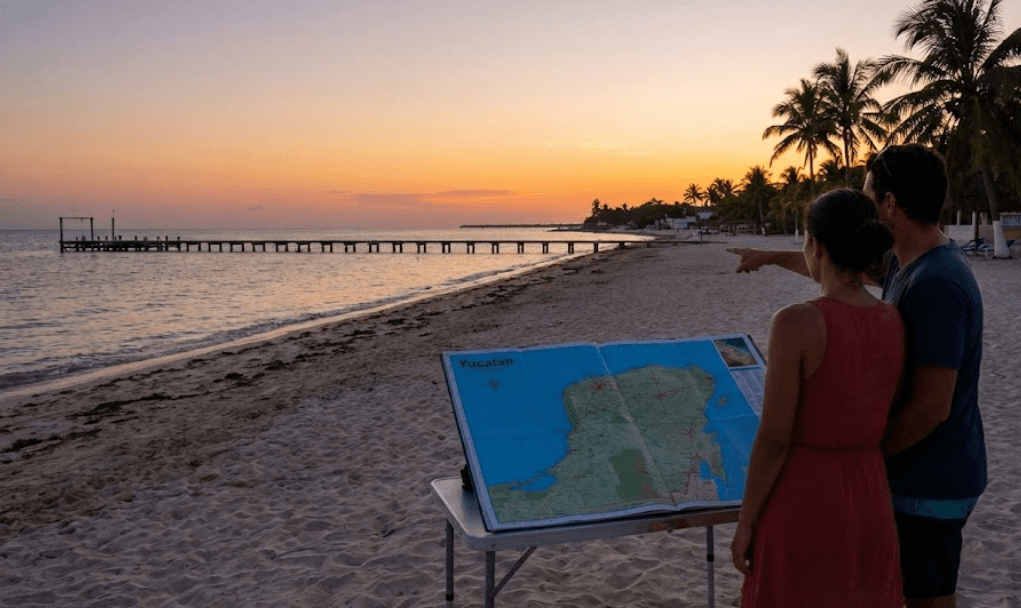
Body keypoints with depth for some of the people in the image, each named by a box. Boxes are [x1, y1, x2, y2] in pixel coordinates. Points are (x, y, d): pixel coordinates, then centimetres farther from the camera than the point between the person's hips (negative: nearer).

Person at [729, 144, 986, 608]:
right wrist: (772, 257, 32)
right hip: (921, 471, 9)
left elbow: (931, 407, -28)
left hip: (929, 482, -9)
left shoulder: (936, 285, -28)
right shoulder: (908, 263, 3)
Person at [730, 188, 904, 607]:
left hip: (801, 506, -5)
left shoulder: (795, 324, -22)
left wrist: (745, 523, -8)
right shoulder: (898, 324, -3)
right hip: (865, 502, 6)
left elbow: (773, 438, -20)